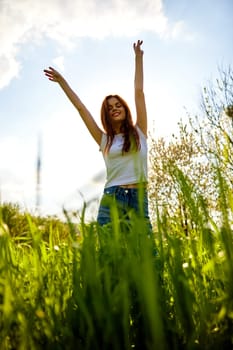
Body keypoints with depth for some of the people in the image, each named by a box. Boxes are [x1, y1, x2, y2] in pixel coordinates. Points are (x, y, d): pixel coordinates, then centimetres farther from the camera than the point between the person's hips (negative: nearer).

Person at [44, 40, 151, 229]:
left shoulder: (139, 132, 11)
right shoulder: (105, 140, 13)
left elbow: (139, 92, 11)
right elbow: (80, 107, 16)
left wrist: (138, 57, 14)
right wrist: (62, 81, 20)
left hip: (139, 198, 0)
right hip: (111, 199, 0)